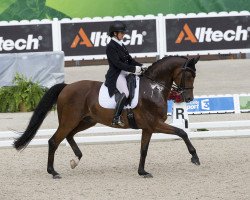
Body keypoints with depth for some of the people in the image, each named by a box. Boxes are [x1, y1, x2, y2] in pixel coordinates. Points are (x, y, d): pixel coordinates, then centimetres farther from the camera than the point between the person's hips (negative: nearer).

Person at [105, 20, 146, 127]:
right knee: (125, 92, -31)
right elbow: (117, 63, -20)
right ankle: (116, 118, -29)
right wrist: (133, 69, -21)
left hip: (125, 73, 10)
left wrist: (140, 66, 2)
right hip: (116, 75, -10)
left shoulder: (121, 45, 17)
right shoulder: (111, 47, -11)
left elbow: (129, 60, 18)